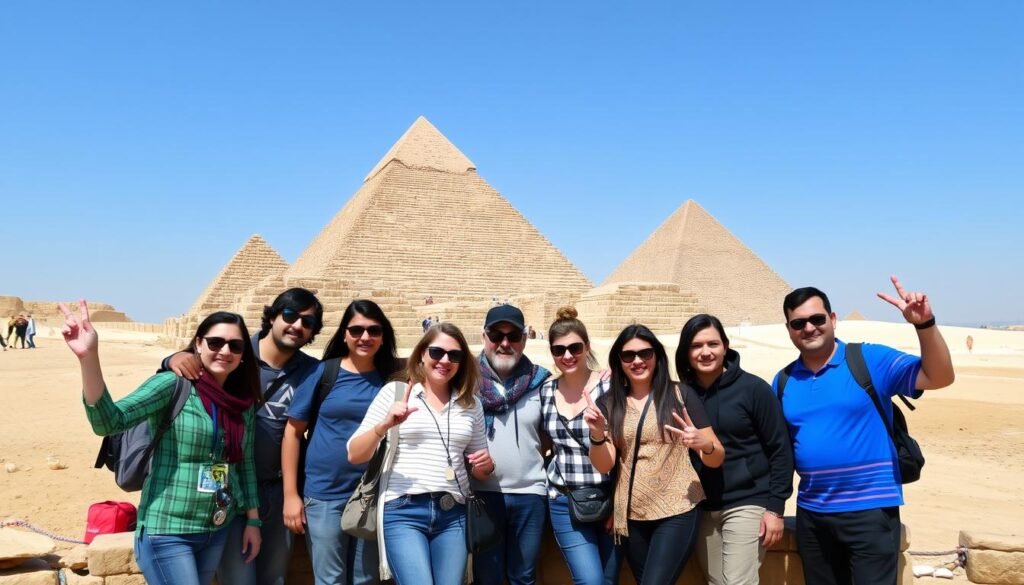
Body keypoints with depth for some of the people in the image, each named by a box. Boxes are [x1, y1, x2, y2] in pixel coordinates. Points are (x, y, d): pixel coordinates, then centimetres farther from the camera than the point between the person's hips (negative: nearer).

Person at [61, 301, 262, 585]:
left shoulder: (243, 401, 4)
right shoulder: (173, 384, -12)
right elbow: (109, 421, -25)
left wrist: (253, 520, 14)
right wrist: (89, 358, -38)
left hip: (217, 530, 6)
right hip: (168, 532, -6)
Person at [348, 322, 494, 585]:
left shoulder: (471, 404, 11)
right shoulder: (394, 392, 2)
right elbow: (355, 455, 0)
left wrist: (486, 465, -3)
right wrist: (384, 426, -17)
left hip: (453, 514, 4)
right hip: (403, 511, -3)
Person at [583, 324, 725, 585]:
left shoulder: (681, 395, -3)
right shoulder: (609, 403, 4)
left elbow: (717, 459, 0)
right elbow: (604, 466, -1)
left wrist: (704, 444, -23)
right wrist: (597, 434, -20)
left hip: (677, 511, -3)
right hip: (631, 516, 3)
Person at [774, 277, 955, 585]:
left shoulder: (870, 360, -7)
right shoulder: (783, 381, 5)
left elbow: (939, 377, -16)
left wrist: (924, 325, -30)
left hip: (870, 509, -4)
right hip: (811, 513, 5)